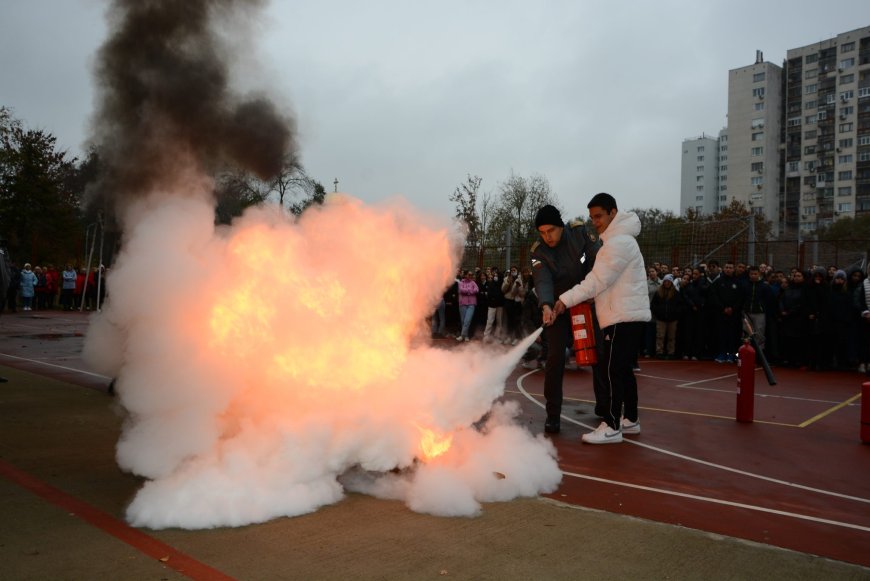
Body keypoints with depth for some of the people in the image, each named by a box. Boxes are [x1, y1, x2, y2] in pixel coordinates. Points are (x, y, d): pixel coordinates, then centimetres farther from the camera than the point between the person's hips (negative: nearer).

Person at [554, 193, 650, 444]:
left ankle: (611, 427, -7)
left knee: (611, 369, -10)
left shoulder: (619, 242, -14)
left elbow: (597, 280, -20)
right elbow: (603, 280, 17)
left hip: (624, 317, -10)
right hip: (627, 316, 10)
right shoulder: (616, 239, 20)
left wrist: (566, 299, -19)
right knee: (623, 369, 15)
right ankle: (631, 420, 24)